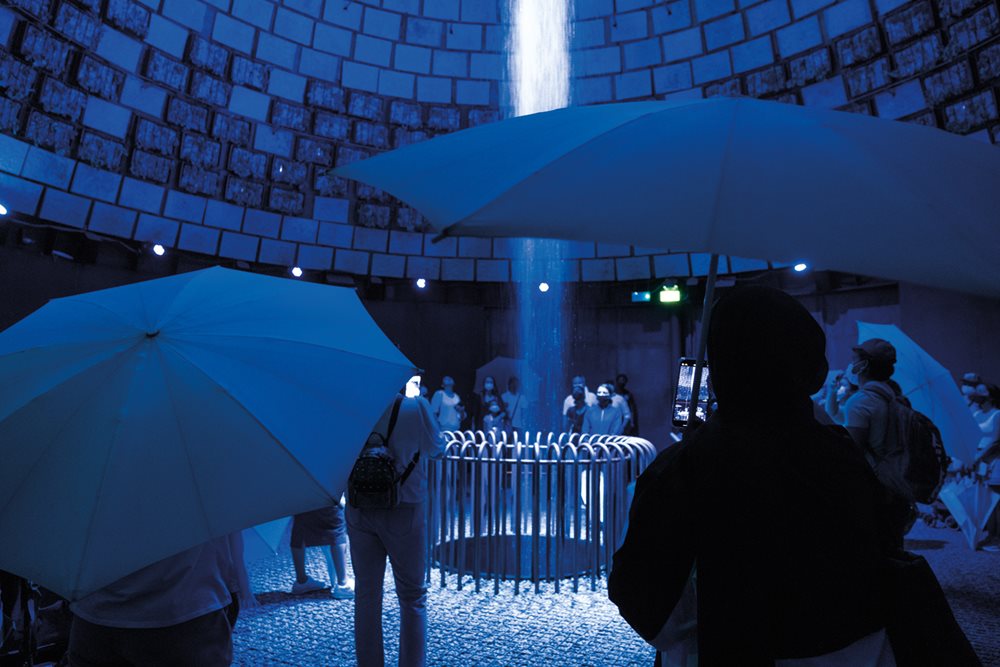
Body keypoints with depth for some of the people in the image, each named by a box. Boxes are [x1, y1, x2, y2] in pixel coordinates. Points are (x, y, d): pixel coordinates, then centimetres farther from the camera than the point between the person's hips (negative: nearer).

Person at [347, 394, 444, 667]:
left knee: (366, 593, 14)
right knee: (412, 596, 12)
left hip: (360, 510, 3)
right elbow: (436, 450, -1)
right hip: (404, 510, -3)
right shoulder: (417, 405, -15)